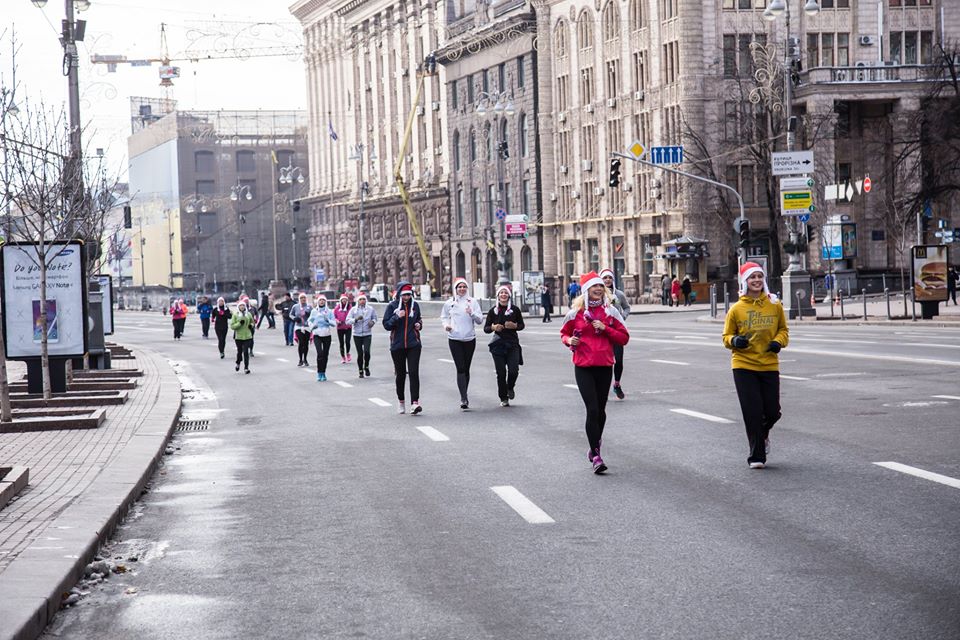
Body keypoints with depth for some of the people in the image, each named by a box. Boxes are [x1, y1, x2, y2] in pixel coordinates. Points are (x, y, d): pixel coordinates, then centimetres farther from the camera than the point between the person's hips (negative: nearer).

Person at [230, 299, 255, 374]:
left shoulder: (249, 314, 5)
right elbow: (232, 326, -6)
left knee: (246, 352, -6)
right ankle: (238, 363, 38)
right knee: (239, 351, 9)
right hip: (238, 336, -1)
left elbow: (252, 322, 22)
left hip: (247, 336, 1)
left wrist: (251, 325, 1)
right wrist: (239, 323, -19)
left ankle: (246, 367, -3)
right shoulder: (235, 315, -2)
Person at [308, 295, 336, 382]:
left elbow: (334, 323, 0)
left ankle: (323, 373, 18)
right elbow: (310, 321, 15)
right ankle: (319, 373, -9)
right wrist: (312, 326, -6)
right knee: (320, 353, -17)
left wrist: (328, 320, -19)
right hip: (317, 335, -1)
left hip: (327, 335, 1)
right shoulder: (314, 311, 4)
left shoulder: (329, 311, 2)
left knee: (325, 354, 5)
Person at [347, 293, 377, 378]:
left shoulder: (370, 309, 3)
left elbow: (374, 318, 18)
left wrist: (373, 321, -5)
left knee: (366, 351, -15)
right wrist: (356, 319, -20)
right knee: (360, 353, 2)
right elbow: (347, 321, -3)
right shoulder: (353, 310, 1)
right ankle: (361, 371, 17)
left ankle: (366, 367, 12)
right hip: (357, 335, 0)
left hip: (367, 334, 0)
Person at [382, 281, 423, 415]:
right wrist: (397, 317, -20)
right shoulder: (392, 306, -2)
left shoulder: (414, 305, 7)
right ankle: (400, 401, 28)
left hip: (413, 344, 1)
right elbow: (386, 325, -6)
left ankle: (414, 403, -17)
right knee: (401, 374, 9)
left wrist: (419, 324, 2)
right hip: (397, 345, -1)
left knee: (414, 372, -12)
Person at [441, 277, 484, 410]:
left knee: (466, 369, 9)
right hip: (454, 339, -1)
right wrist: (446, 325, -2)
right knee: (460, 369, -11)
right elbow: (443, 317, 18)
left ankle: (464, 397, 23)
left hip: (470, 339, 1)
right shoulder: (449, 303, 5)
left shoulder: (473, 302, 4)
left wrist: (472, 313, -17)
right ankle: (464, 399, -15)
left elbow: (480, 320, 1)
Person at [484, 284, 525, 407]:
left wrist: (514, 325, -10)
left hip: (512, 343, 0)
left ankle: (510, 387, 23)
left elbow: (521, 325, 10)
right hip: (498, 345, 0)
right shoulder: (493, 310, 1)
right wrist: (493, 327, -16)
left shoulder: (515, 309, 1)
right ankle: (503, 398, 15)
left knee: (514, 370, -10)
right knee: (501, 372, -1)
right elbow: (485, 328, 4)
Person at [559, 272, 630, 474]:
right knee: (592, 410, -12)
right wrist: (569, 340, -8)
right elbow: (564, 333, 15)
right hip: (583, 367, -2)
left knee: (600, 410, 12)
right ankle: (596, 456, -11)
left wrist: (605, 329, -10)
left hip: (605, 366, 2)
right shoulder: (576, 312, 1)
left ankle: (594, 449, 32)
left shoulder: (611, 311, 4)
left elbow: (624, 338, 4)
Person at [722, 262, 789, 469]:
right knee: (752, 412, -5)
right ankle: (756, 455, 6)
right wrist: (735, 341, -15)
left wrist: (778, 342, -6)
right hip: (743, 366, -2)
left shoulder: (774, 305, 3)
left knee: (772, 412, 3)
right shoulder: (736, 309, -1)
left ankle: (762, 435, 37)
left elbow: (783, 329, 15)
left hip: (769, 366, 2)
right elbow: (727, 337, 7)